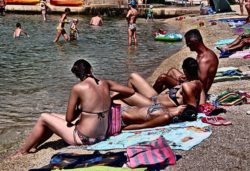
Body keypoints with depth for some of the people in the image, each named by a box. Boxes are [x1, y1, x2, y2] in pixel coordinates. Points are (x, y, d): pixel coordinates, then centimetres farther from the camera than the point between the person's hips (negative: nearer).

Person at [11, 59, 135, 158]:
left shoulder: (78, 88, -17)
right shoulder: (105, 83, -1)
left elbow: (69, 118, -12)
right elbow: (131, 91, 10)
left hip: (83, 138, -7)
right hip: (101, 135, 7)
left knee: (44, 118, 14)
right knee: (54, 117, 25)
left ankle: (22, 151, 31)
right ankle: (33, 145, 41)